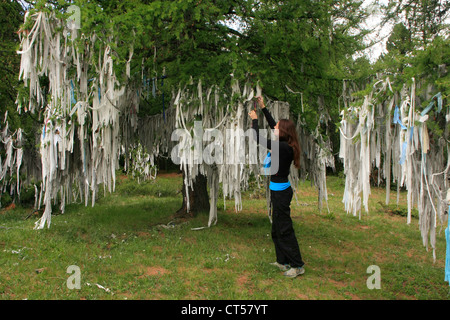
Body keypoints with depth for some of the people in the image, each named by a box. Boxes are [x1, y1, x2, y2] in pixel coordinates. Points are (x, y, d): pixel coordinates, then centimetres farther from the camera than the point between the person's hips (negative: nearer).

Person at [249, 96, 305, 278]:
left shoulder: (283, 147, -21)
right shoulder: (285, 145, 5)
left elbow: (259, 139, -18)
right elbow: (272, 125, 18)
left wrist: (255, 119, -4)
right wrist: (263, 108, 22)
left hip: (281, 192, -10)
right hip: (279, 190, 10)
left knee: (285, 229, -2)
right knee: (277, 229, 17)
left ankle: (298, 266, 8)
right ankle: (283, 262, 28)